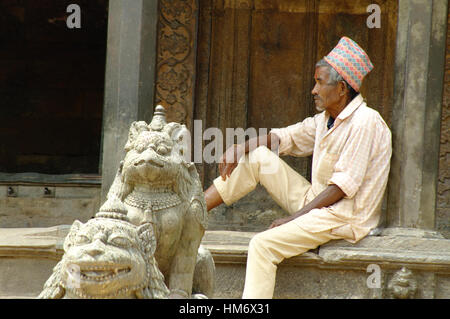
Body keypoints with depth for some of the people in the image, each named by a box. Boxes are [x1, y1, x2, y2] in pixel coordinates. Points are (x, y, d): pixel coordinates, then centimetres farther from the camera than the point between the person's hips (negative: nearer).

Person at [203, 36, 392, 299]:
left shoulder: (365, 123, -17)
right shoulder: (325, 120, 11)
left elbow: (342, 186, -20)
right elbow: (284, 137, 18)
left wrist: (295, 216, -19)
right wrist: (239, 149, 0)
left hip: (345, 217, -9)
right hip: (317, 202, 9)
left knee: (263, 245, -26)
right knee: (258, 156, 3)